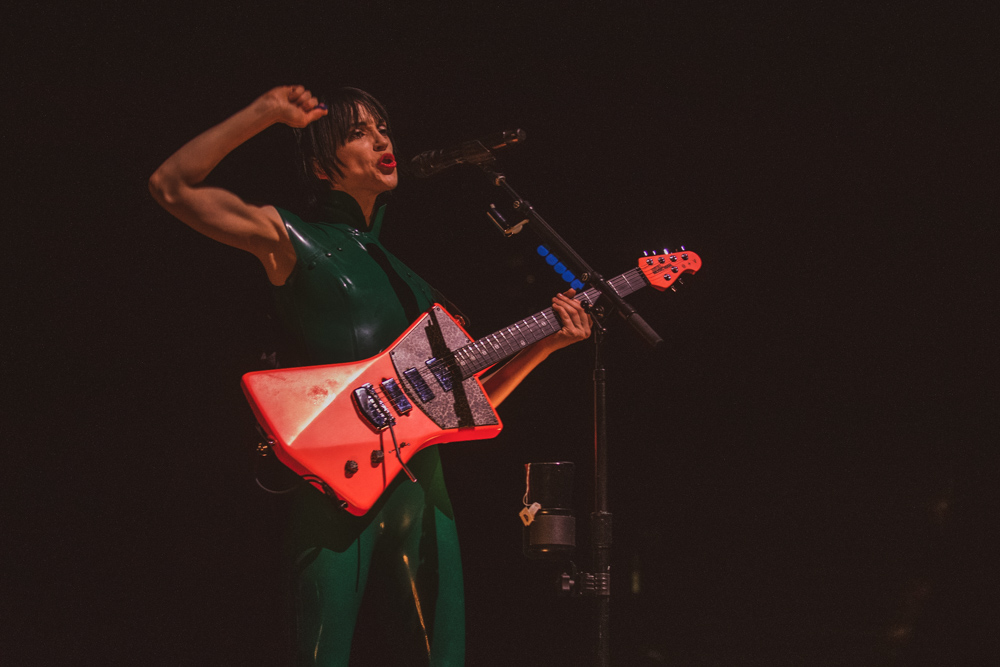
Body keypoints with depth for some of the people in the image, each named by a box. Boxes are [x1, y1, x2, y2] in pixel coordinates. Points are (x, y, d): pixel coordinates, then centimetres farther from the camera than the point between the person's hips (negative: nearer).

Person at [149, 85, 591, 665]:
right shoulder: (295, 242, 7)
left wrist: (544, 344, 11)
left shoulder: (408, 278, 23)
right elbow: (172, 187, -2)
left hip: (422, 485, 6)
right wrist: (265, 115, -2)